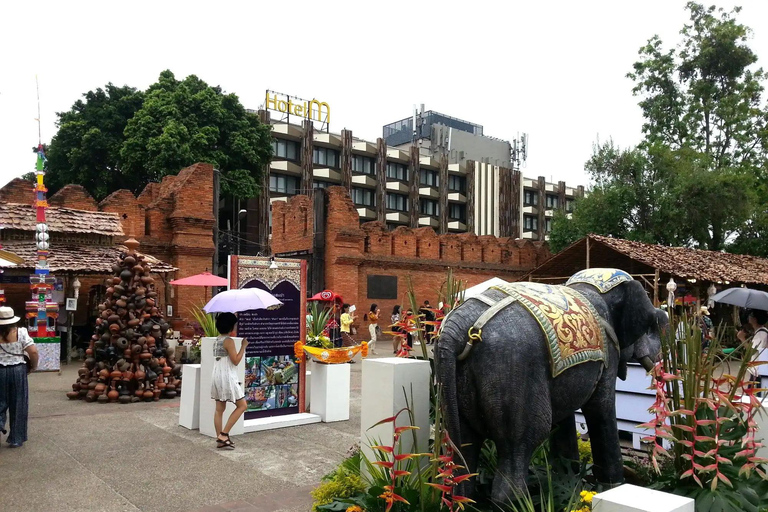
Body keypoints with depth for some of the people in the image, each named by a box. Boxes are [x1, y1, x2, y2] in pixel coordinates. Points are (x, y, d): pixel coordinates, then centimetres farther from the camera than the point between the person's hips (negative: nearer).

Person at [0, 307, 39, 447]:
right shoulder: (21, 332, -8)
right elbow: (33, 352, -13)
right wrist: (33, 366, 4)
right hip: (18, 371, -1)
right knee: (18, 405, 9)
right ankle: (16, 439, 15)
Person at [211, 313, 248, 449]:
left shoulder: (217, 340, 11)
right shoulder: (229, 341, -15)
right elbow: (236, 361, -16)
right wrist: (243, 346, -8)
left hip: (217, 377, 9)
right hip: (227, 378, -9)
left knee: (219, 409, 9)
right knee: (242, 405, 0)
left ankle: (220, 440, 12)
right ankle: (224, 434, -4)